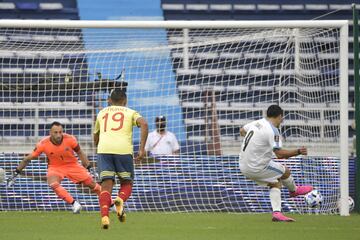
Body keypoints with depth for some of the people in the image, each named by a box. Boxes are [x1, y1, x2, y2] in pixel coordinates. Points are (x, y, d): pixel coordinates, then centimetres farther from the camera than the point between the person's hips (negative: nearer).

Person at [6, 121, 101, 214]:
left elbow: (80, 153, -2)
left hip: (72, 164, 1)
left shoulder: (70, 139, -21)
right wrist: (15, 174, -11)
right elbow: (28, 158, -12)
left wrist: (90, 168, -1)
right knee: (53, 184, -31)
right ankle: (74, 203, -26)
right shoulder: (43, 144, -23)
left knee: (90, 183, -3)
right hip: (55, 167, -1)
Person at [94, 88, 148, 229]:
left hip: (104, 149, 1)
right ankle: (120, 200, -21)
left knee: (106, 185, -1)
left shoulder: (102, 113, 26)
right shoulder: (131, 113, 18)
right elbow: (144, 124, -3)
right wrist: (142, 148, -5)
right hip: (124, 150, -1)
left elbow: (95, 137, 35)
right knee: (127, 184, 13)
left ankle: (104, 215, -24)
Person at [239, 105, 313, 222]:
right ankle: (294, 190, 40)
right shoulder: (272, 131, -20)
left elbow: (242, 131, 26)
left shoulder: (256, 123, 5)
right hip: (257, 168, -8)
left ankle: (276, 213, 5)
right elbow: (279, 153, -27)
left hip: (244, 166, 8)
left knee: (275, 183, 17)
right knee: (285, 171, 11)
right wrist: (298, 152, -22)